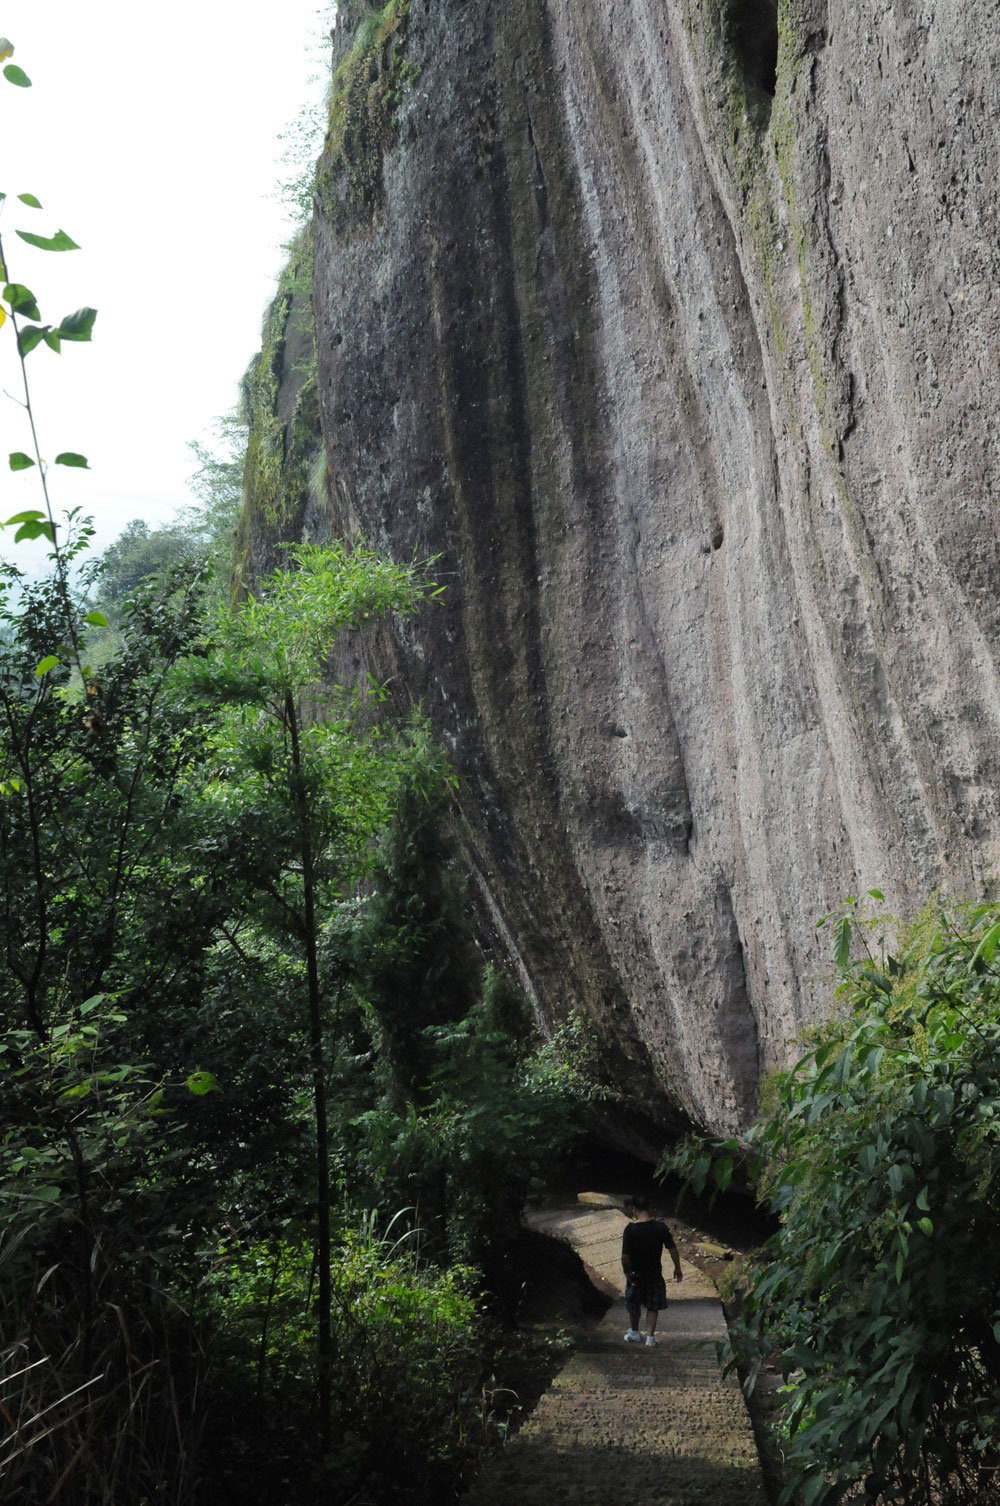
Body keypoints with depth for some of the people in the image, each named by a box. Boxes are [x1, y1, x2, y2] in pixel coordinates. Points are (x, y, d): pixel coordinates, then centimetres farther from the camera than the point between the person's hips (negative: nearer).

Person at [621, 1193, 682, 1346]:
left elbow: (625, 1256, -20)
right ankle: (650, 1336, 14)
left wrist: (626, 1272, -3)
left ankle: (634, 1333, 36)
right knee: (653, 1307, 17)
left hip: (635, 1274, -1)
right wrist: (677, 1268, 5)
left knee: (633, 1305, 21)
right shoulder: (660, 1227, -14)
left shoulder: (630, 1229, -21)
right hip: (654, 1274, 1)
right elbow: (672, 1249, -9)